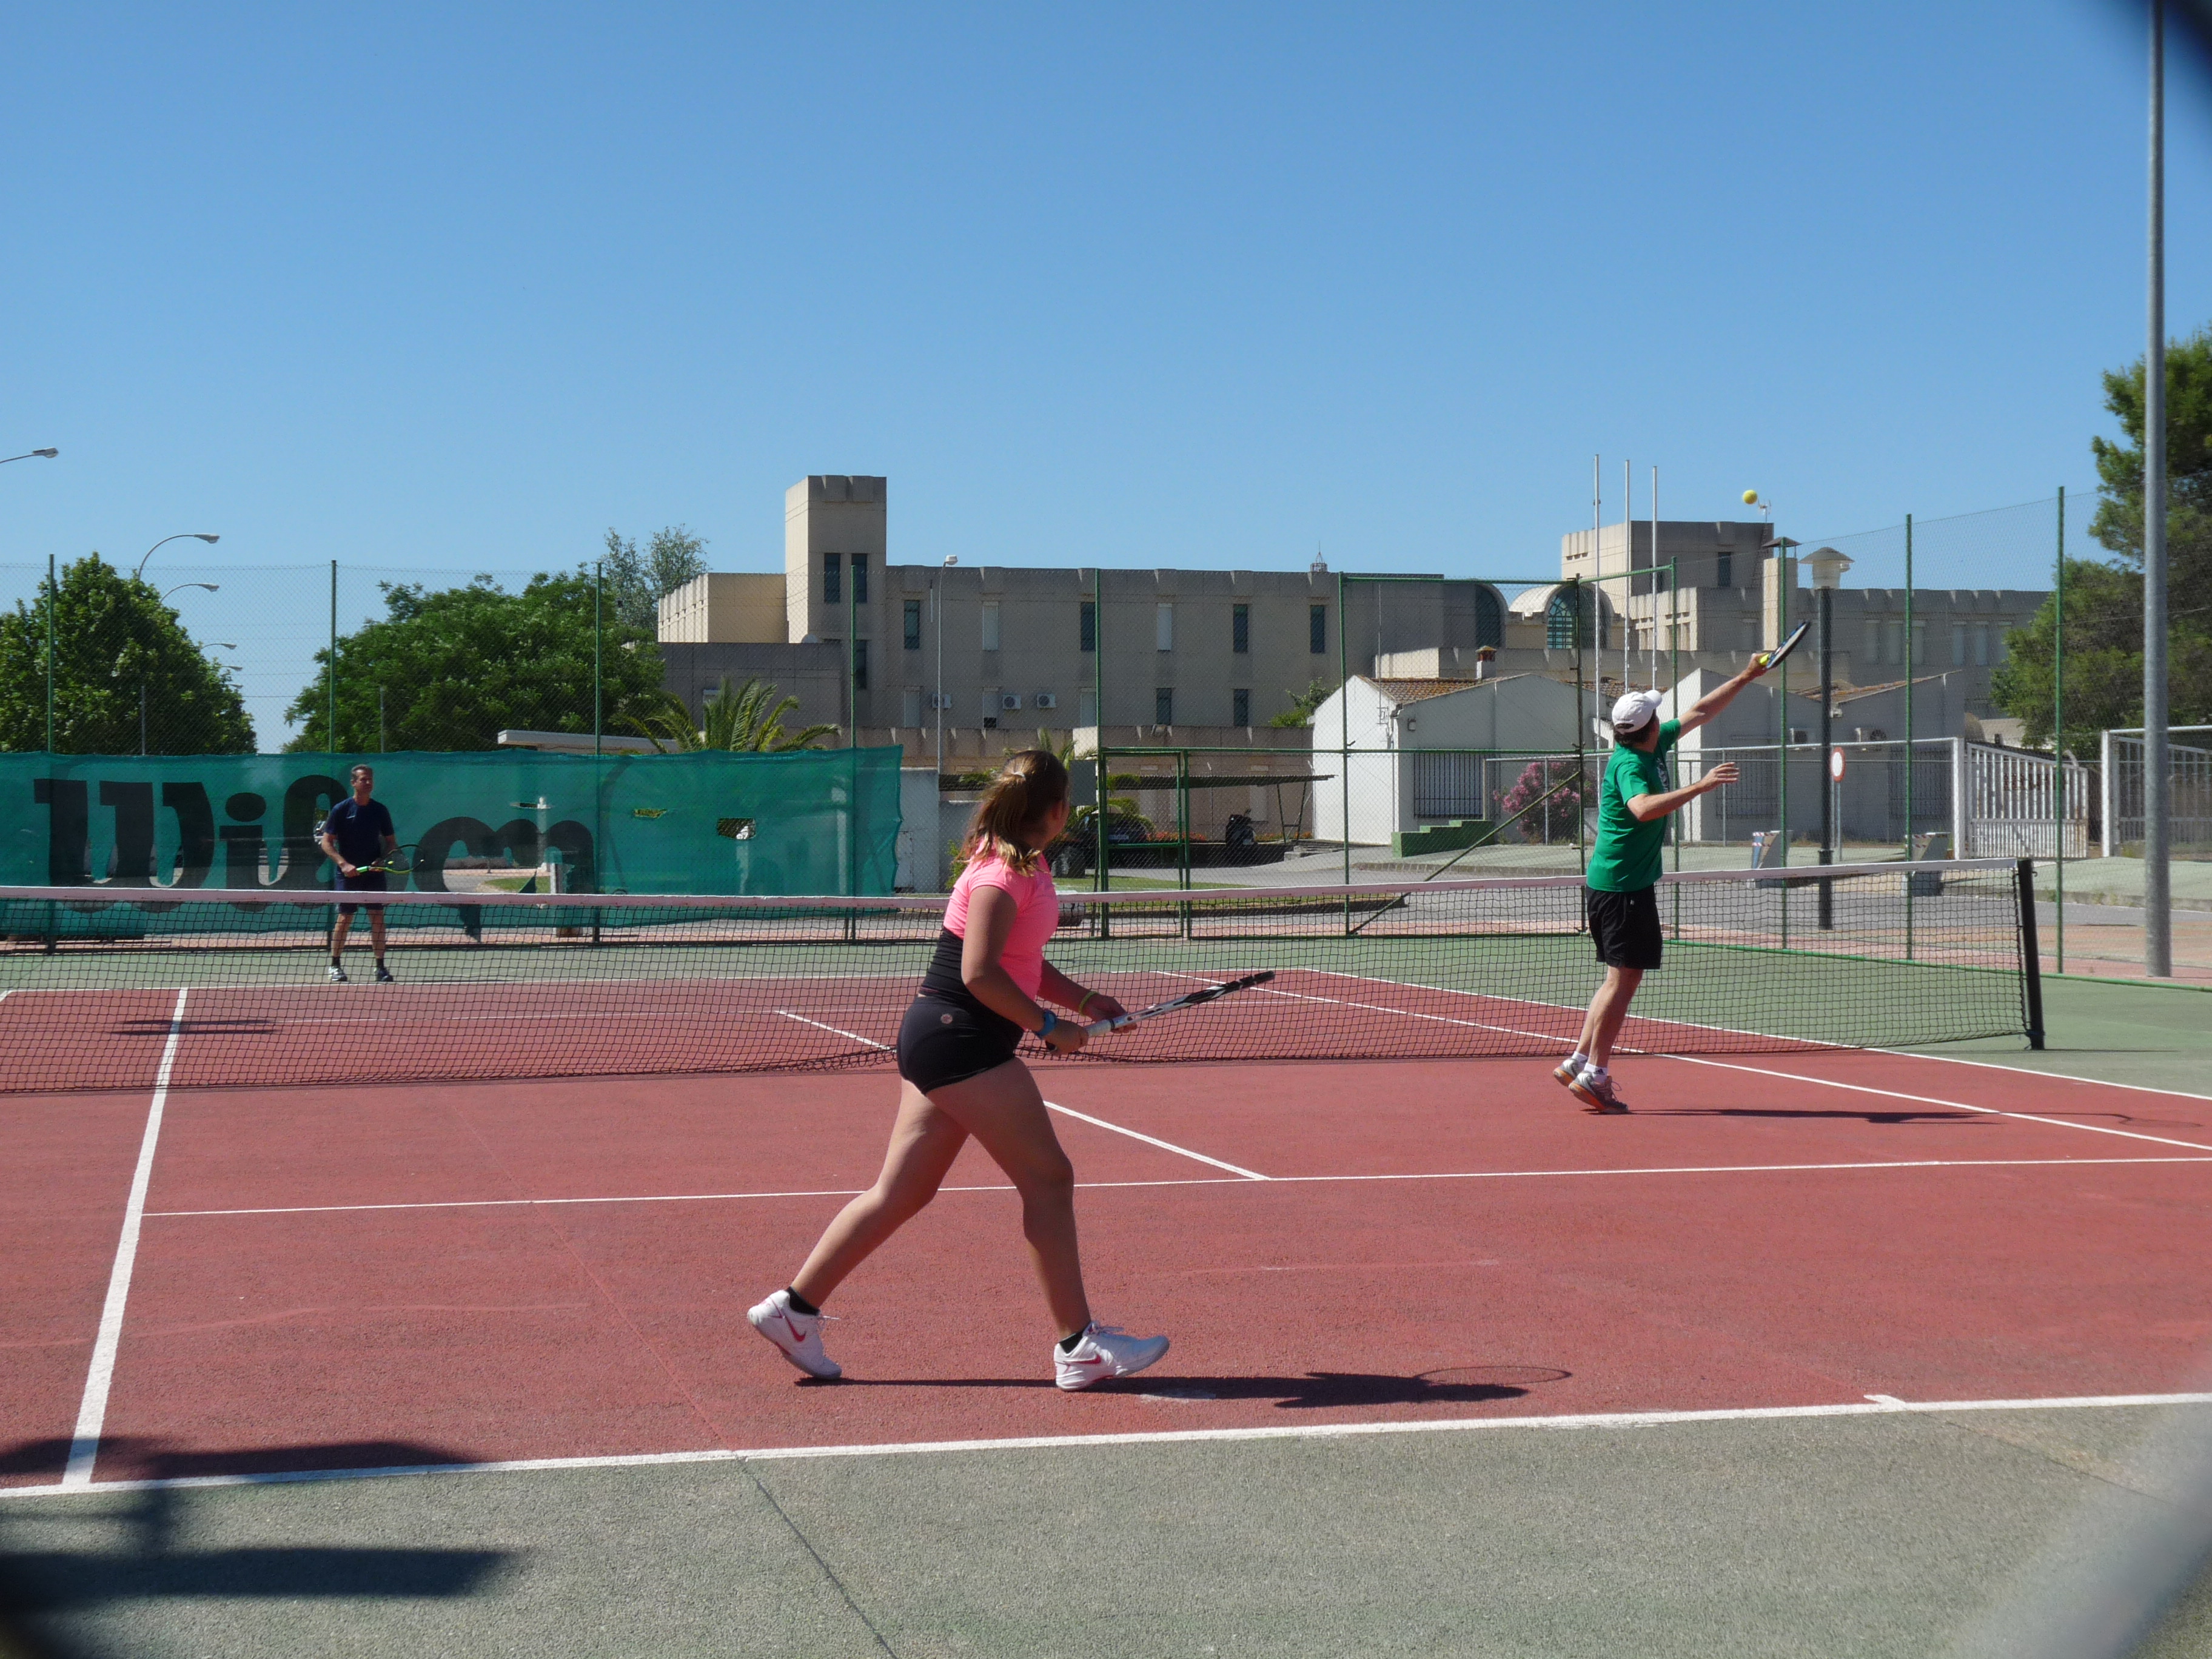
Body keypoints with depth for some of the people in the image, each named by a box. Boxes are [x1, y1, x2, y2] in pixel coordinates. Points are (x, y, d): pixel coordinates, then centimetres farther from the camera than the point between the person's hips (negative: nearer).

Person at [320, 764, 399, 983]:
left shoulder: (380, 810, 6)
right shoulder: (341, 809, -3)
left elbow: (391, 841, 13)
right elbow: (327, 843, -3)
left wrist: (386, 858, -8)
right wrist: (343, 864, -16)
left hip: (374, 873, 3)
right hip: (348, 874, -3)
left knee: (378, 917, 0)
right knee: (344, 919, -2)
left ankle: (380, 967, 6)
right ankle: (335, 966, 10)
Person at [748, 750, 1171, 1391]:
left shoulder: (1025, 866, 15)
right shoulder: (1004, 871, -15)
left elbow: (1025, 965, 23)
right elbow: (980, 973, -22)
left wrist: (1085, 1002, 11)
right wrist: (1048, 1025, -15)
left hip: (936, 1040, 10)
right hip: (961, 1040, -10)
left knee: (902, 1192, 11)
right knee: (1049, 1179, -5)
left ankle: (793, 1308, 15)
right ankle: (1079, 1347, -1)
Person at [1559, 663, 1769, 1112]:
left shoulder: (1654, 744, 8)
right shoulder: (1629, 764, -20)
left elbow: (1699, 712, 20)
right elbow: (1643, 808, -40)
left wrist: (1746, 678, 23)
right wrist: (1700, 786, -43)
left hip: (1609, 885, 10)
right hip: (1623, 887, -10)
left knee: (1621, 977, 14)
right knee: (1624, 978, -7)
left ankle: (1579, 1062, 15)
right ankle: (1594, 1075, -5)